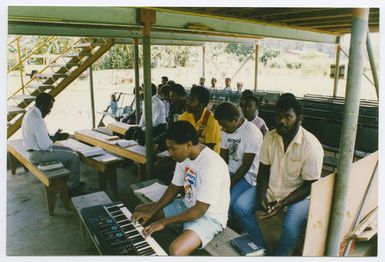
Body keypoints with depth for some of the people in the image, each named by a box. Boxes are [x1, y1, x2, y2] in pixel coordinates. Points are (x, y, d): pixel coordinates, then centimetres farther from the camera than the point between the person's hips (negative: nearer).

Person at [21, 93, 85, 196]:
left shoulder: (31, 113, 7)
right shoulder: (37, 120, -27)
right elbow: (45, 146, -26)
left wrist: (54, 136, 2)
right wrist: (55, 138, -8)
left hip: (36, 148, 11)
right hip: (38, 154, -11)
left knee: (69, 150, 19)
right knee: (74, 157, -8)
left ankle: (69, 182, 25)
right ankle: (73, 187, 9)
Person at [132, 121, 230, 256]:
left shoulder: (211, 165, -31)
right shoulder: (184, 156, -5)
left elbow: (200, 210, -28)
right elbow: (174, 187, 6)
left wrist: (164, 222, -22)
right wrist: (152, 212, -4)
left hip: (209, 216, -8)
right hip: (187, 205, 8)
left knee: (176, 250, -34)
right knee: (140, 211, 9)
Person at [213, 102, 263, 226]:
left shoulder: (252, 132, -20)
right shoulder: (226, 131, 3)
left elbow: (246, 165, -20)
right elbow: (223, 157, 6)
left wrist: (228, 185, -21)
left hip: (247, 175, -7)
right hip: (230, 171, 7)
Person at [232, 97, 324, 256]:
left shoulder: (311, 146, -19)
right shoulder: (270, 137, -5)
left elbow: (310, 186, -15)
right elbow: (263, 170, 3)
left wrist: (282, 204, -23)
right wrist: (261, 195, -14)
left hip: (298, 195, -4)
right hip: (271, 189, 5)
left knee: (291, 228, -29)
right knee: (240, 206, -14)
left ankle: (277, 255, 3)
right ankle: (262, 250, 5)